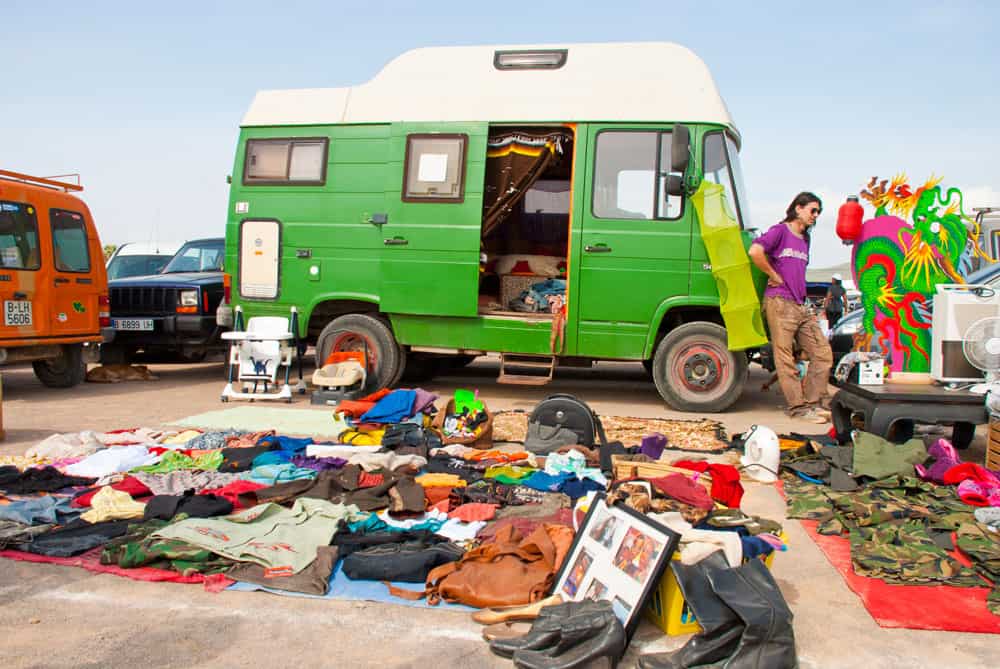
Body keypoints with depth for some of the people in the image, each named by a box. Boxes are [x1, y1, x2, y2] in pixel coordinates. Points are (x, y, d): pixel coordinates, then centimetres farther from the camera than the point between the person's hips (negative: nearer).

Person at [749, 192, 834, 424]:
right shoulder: (780, 231, -2)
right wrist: (775, 276, -12)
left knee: (823, 353, 4)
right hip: (780, 302, -8)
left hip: (802, 306, 9)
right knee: (786, 357, -5)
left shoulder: (805, 238, 22)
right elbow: (755, 251, -21)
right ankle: (798, 407, -2)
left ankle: (814, 401, 10)